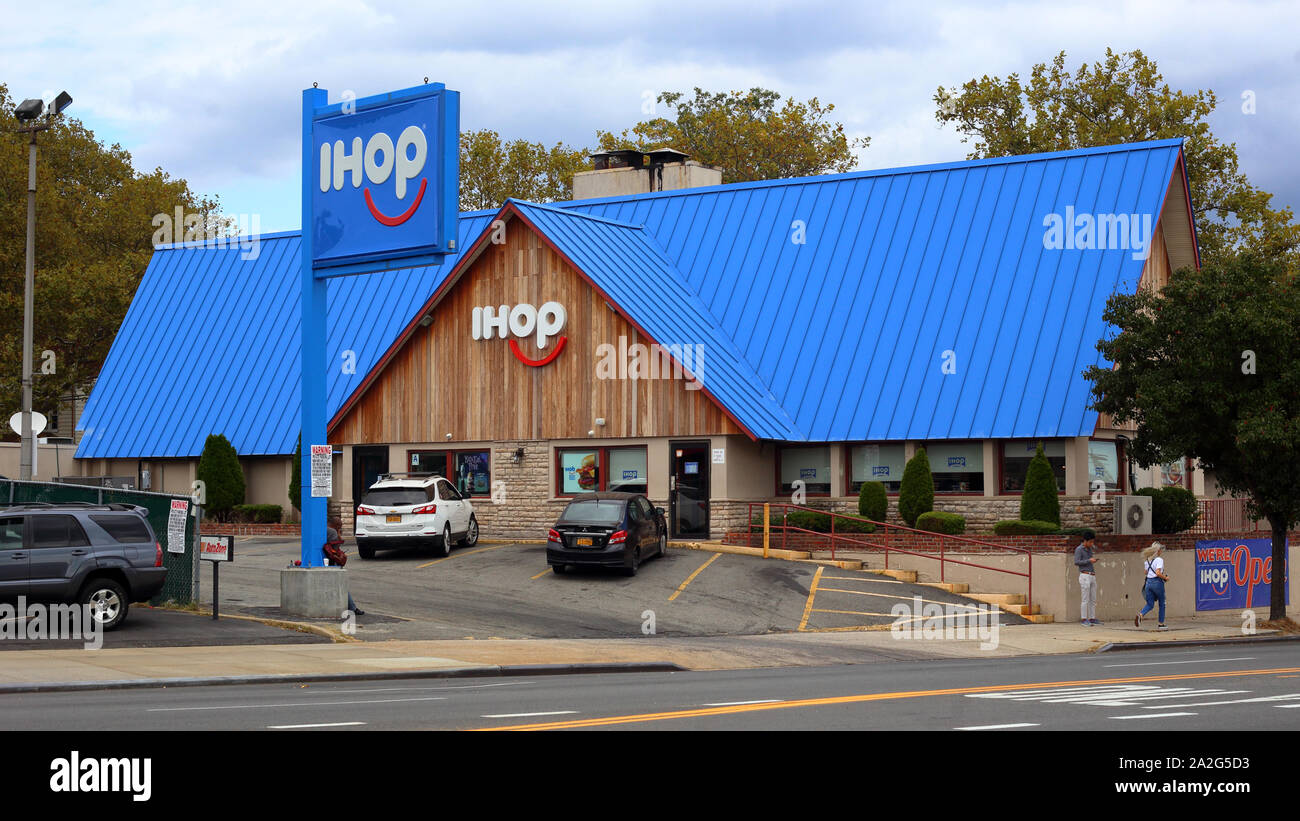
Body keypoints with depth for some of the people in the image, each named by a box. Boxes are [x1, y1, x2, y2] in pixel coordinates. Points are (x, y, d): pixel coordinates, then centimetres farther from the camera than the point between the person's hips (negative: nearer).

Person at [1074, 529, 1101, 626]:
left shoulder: (1089, 549, 15)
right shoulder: (1078, 549, -7)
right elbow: (1076, 563, -16)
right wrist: (1089, 561, -15)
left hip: (1092, 577, 8)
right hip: (1084, 576, -8)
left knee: (1093, 599, 7)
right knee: (1085, 599, -8)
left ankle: (1092, 619, 11)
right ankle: (1083, 620, -5)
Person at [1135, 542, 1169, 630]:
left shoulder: (1148, 560, 11)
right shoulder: (1159, 560, -11)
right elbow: (1158, 573, -21)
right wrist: (1165, 578, -8)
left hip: (1148, 582, 6)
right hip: (1157, 582, -6)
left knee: (1150, 604, 7)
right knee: (1162, 604, 11)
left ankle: (1140, 615, -22)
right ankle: (1161, 624, 14)